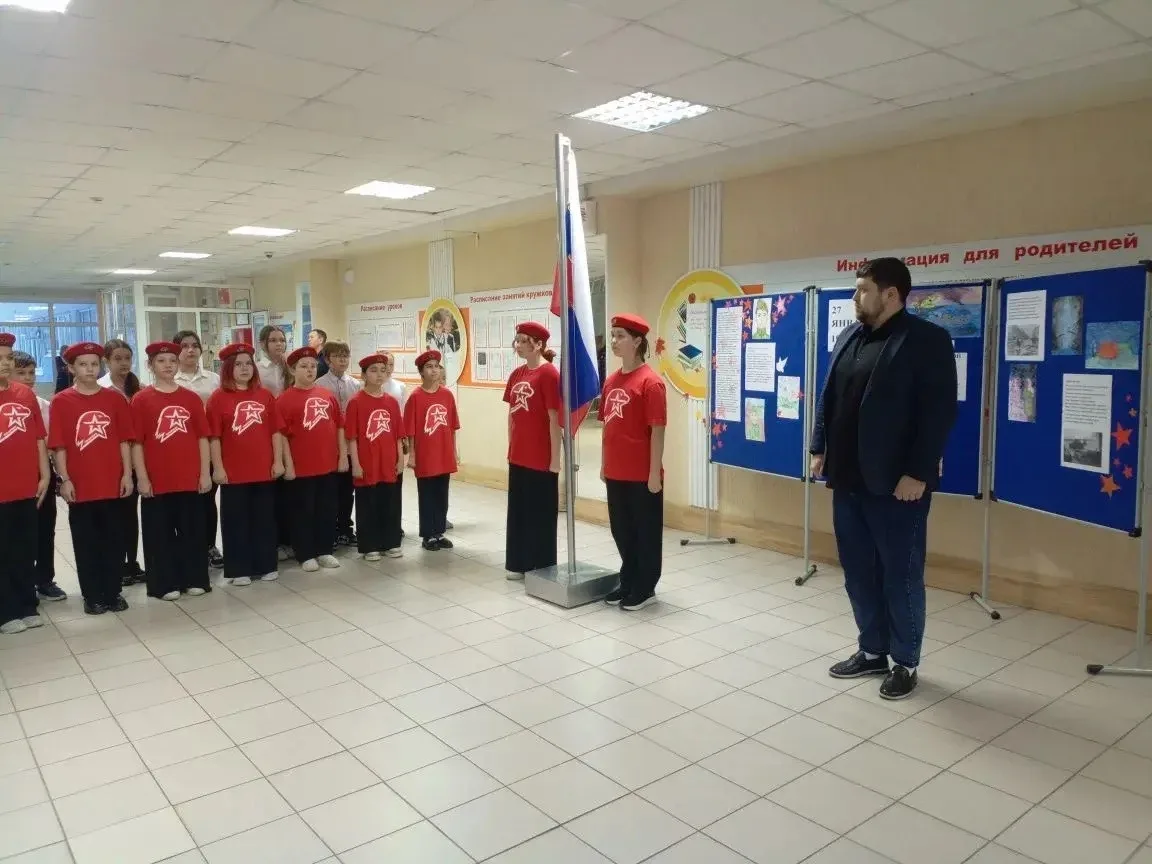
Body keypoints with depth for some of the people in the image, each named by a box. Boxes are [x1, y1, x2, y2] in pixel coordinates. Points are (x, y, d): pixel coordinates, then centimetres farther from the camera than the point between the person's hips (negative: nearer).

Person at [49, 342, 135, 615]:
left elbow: (124, 440, 4)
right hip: (80, 486, -1)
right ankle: (92, 596, 17)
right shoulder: (61, 402, -1)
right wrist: (64, 479, -8)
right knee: (86, 543, 7)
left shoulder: (115, 398, 4)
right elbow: (58, 446, -3)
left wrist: (127, 474, -1)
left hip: (113, 484, 1)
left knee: (113, 541, 9)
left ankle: (113, 593, 20)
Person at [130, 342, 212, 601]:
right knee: (160, 533, 5)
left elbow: (202, 438, 6)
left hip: (190, 479, 2)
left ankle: (195, 580, 20)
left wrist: (205, 473, 1)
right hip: (157, 481, -2)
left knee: (192, 531, 9)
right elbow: (137, 442, -3)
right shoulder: (141, 400, -1)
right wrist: (142, 478, -8)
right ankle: (165, 584, 15)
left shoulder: (191, 398, 5)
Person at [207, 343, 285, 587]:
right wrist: (217, 468, -9)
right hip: (233, 473, -3)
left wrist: (278, 461, 2)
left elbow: (275, 431, 7)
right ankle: (238, 570, 15)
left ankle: (266, 566, 22)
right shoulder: (218, 398, -3)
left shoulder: (265, 395, 6)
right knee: (236, 521, 6)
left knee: (265, 519, 11)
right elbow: (214, 437, -5)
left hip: (264, 471, 3)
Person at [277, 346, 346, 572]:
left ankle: (325, 551, 25)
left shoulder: (327, 395, 7)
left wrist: (343, 456, 6)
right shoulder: (285, 399, -7)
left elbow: (339, 427, 10)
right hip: (301, 468, -5)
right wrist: (288, 465, -13)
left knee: (327, 510, 13)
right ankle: (305, 555, 16)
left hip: (329, 465, 5)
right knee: (302, 511, 6)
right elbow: (282, 435, -10)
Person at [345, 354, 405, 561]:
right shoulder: (356, 402, -7)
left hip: (390, 465, 4)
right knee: (368, 507, 6)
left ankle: (391, 543, 25)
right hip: (367, 466, -4)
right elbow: (352, 437, -8)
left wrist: (400, 459, 6)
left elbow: (398, 434, 9)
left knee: (391, 505, 12)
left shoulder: (392, 401, 6)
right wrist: (355, 464, -11)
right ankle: (369, 547, 17)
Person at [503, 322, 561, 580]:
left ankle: (542, 568, 18)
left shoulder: (549, 373, -13)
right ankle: (519, 564, 29)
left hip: (541, 459, -7)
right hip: (518, 457, 7)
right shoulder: (516, 374, 9)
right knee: (518, 510, 15)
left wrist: (555, 458, -14)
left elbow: (555, 419, -14)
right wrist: (511, 448, 14)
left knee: (540, 513, 5)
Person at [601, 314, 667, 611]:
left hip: (642, 475, -7)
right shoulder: (611, 380, 9)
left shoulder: (650, 382, -13)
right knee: (621, 530, 16)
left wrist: (655, 473, -15)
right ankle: (628, 583, 31)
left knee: (646, 531, 7)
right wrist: (604, 464, 15)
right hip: (616, 472, 7)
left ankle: (645, 588, 20)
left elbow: (657, 431, -14)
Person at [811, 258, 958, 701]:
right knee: (858, 572, 14)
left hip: (895, 483, -7)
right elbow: (828, 397, 17)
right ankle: (872, 651, 29)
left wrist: (918, 473, -18)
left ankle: (905, 663, 20)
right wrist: (819, 448, 11)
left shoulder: (928, 339, -9)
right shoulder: (848, 336, 12)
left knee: (900, 576, 5)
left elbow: (939, 412, -14)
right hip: (848, 478, 7)